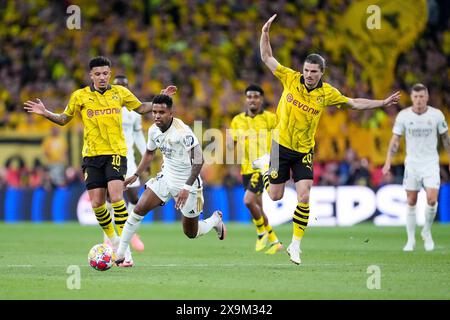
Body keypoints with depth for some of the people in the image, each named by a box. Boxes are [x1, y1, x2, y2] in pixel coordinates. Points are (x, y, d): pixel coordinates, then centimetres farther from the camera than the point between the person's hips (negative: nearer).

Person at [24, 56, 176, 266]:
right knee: (97, 204, -1)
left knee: (116, 197, -19)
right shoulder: (80, 96, 4)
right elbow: (64, 119, 14)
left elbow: (141, 108, 19)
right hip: (91, 155, 2)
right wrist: (46, 114, -2)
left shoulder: (120, 92, 5)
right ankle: (114, 243, 22)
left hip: (116, 152, -2)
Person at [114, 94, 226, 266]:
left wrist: (187, 188, -32)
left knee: (191, 233, 7)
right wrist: (135, 175, 14)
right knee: (139, 209, -13)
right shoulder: (154, 130, -3)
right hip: (166, 178, 6)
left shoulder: (183, 131, -26)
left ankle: (216, 219, 40)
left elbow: (198, 160, -27)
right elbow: (149, 153, 18)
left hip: (187, 183, -6)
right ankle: (119, 255, -6)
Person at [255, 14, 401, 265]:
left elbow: (354, 103, 3)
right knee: (275, 196, 8)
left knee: (304, 198, -11)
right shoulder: (290, 78, -9)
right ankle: (266, 165, 41)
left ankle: (296, 244, 2)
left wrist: (383, 103, -5)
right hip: (282, 145, 0)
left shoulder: (327, 93, -6)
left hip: (304, 151, 0)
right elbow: (267, 58, -2)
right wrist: (265, 33, -15)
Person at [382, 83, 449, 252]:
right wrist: (388, 162, -11)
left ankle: (427, 232, 9)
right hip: (412, 163, 1)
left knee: (432, 199, -15)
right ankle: (411, 239, 13)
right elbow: (395, 140, -2)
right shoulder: (403, 115, -5)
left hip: (431, 163, -1)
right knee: (411, 202, 1)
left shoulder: (437, 114, -5)